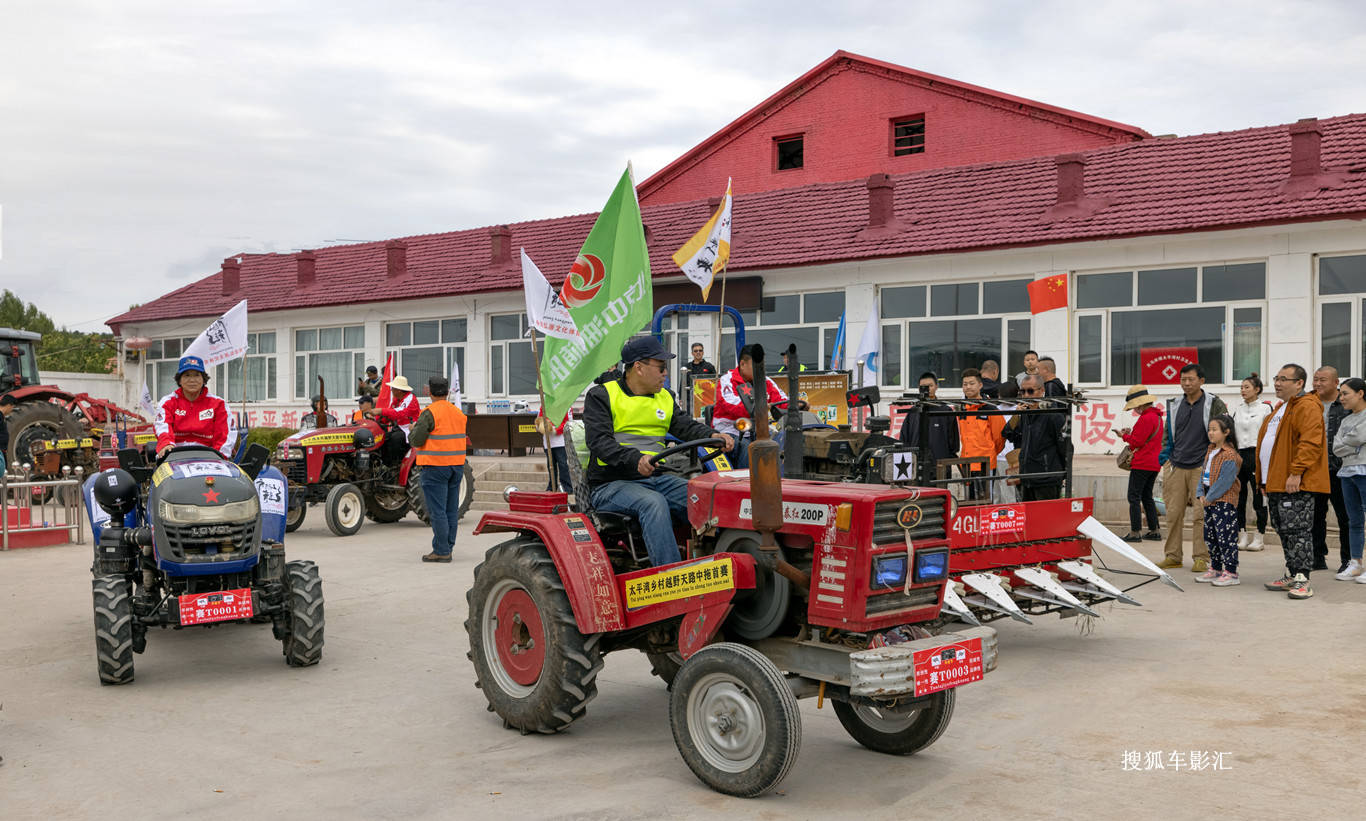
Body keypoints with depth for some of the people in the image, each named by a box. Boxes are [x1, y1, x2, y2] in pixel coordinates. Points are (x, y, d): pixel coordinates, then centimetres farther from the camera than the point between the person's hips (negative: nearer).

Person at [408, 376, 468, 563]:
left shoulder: (429, 413, -12)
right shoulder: (459, 413, 11)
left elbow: (416, 441, -13)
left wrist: (413, 429, 7)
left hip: (435, 466, -7)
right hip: (456, 465, 7)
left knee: (437, 511, -4)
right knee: (452, 510, 10)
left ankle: (441, 551, -4)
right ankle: (448, 548, 16)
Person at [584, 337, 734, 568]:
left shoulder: (665, 397, 19)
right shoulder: (601, 396, -1)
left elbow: (686, 426, 8)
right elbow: (599, 442, -15)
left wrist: (712, 436, -15)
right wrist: (635, 458, -32)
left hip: (658, 478, 6)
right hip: (612, 483, -6)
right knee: (654, 503, -35)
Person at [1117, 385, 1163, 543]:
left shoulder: (1146, 418, -17)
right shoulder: (1157, 416, 15)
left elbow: (1137, 442, -18)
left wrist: (1125, 436, -1)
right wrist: (1131, 433, 10)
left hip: (1142, 464, -10)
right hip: (1154, 464, 10)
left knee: (1134, 497, -6)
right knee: (1147, 496, 17)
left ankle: (1135, 532, -8)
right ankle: (1154, 531, 19)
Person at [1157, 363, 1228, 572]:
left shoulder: (1214, 404, 1)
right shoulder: (1174, 405, 13)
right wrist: (1164, 453, 12)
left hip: (1202, 467, -4)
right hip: (1177, 466, 4)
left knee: (1202, 514, -5)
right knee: (1173, 512, 2)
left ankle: (1201, 557, 2)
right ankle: (1173, 556, 10)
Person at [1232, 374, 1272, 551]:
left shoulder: (1265, 408, -2)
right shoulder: (1237, 409, 14)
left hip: (1257, 455, -5)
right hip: (1239, 455, 5)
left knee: (1259, 497, -1)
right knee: (1239, 497, 5)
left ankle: (1259, 537, 7)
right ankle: (1243, 536, 12)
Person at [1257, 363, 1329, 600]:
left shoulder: (1307, 407, -10)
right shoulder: (1281, 408, 23)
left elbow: (1310, 442, -20)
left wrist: (1296, 473, -25)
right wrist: (1266, 480, 23)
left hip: (1296, 484, -10)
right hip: (1276, 483, 10)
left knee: (1298, 530, -10)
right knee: (1284, 531, 13)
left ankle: (1302, 580, -10)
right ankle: (1291, 575, 20)